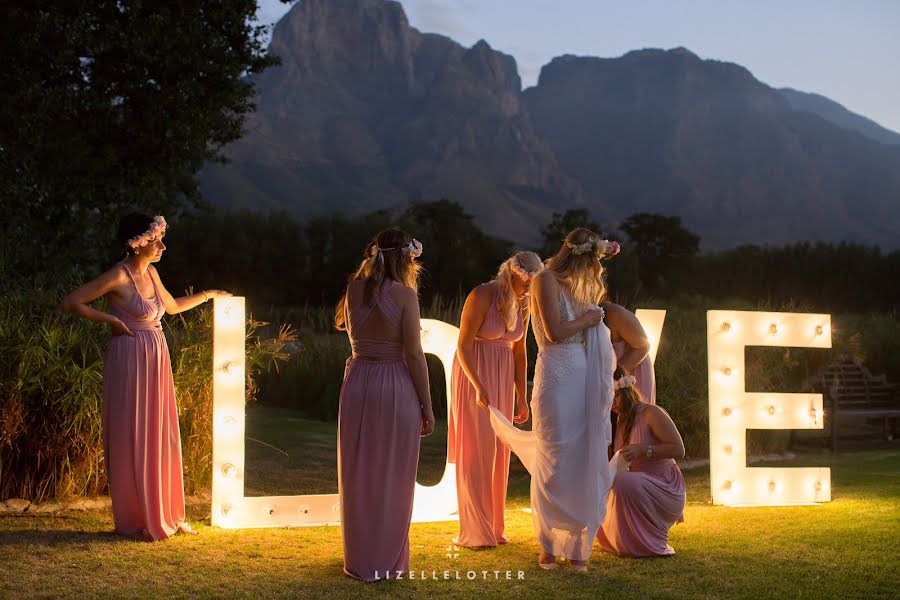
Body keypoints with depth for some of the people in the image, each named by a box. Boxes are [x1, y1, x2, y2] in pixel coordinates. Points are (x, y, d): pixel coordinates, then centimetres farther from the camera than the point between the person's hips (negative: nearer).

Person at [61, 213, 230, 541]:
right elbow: (71, 302, -15)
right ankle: (134, 520, 10)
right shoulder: (119, 276, -14)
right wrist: (111, 320, -15)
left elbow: (172, 306, 27)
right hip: (130, 361, -8)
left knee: (162, 438, 11)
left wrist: (208, 295, 28)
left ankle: (165, 515, 22)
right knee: (132, 439, 0)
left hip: (157, 361, 8)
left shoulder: (150, 273, 10)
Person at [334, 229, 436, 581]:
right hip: (395, 386, -4)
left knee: (358, 476, 13)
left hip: (357, 383, 4)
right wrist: (426, 406, -5)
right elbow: (414, 355, -11)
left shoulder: (354, 289, 3)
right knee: (392, 477, 7)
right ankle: (388, 560, 15)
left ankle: (359, 560, 22)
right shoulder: (404, 294, -10)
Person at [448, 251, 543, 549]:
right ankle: (473, 531, -1)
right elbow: (463, 346, -16)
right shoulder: (481, 296, -16)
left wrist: (521, 396, 10)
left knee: (497, 452, 7)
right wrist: (479, 388, -25)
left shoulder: (523, 304, 4)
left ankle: (492, 526, 16)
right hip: (474, 376, -6)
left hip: (502, 378, 6)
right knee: (475, 450, -6)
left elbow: (519, 350, 11)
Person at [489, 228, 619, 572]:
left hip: (587, 384, 7)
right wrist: (588, 319, -2)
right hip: (557, 379, -7)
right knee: (553, 465, -1)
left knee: (585, 464, 4)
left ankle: (578, 544, 12)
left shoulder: (578, 286, 17)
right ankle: (548, 545, 12)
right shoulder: (547, 279, -5)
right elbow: (555, 332, -13)